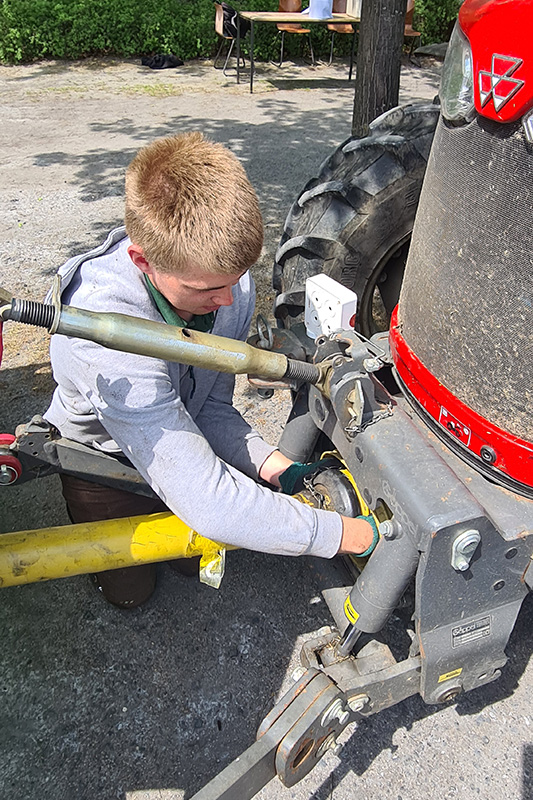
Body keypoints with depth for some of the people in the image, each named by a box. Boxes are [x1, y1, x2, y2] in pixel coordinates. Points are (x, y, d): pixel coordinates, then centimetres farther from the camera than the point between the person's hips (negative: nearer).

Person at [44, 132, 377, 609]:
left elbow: (211, 406, -15)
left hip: (183, 432, 4)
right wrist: (350, 535, -44)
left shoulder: (225, 277, -27)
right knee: (129, 590, 8)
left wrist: (277, 469, -31)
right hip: (104, 457, -3)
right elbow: (205, 501, -48)